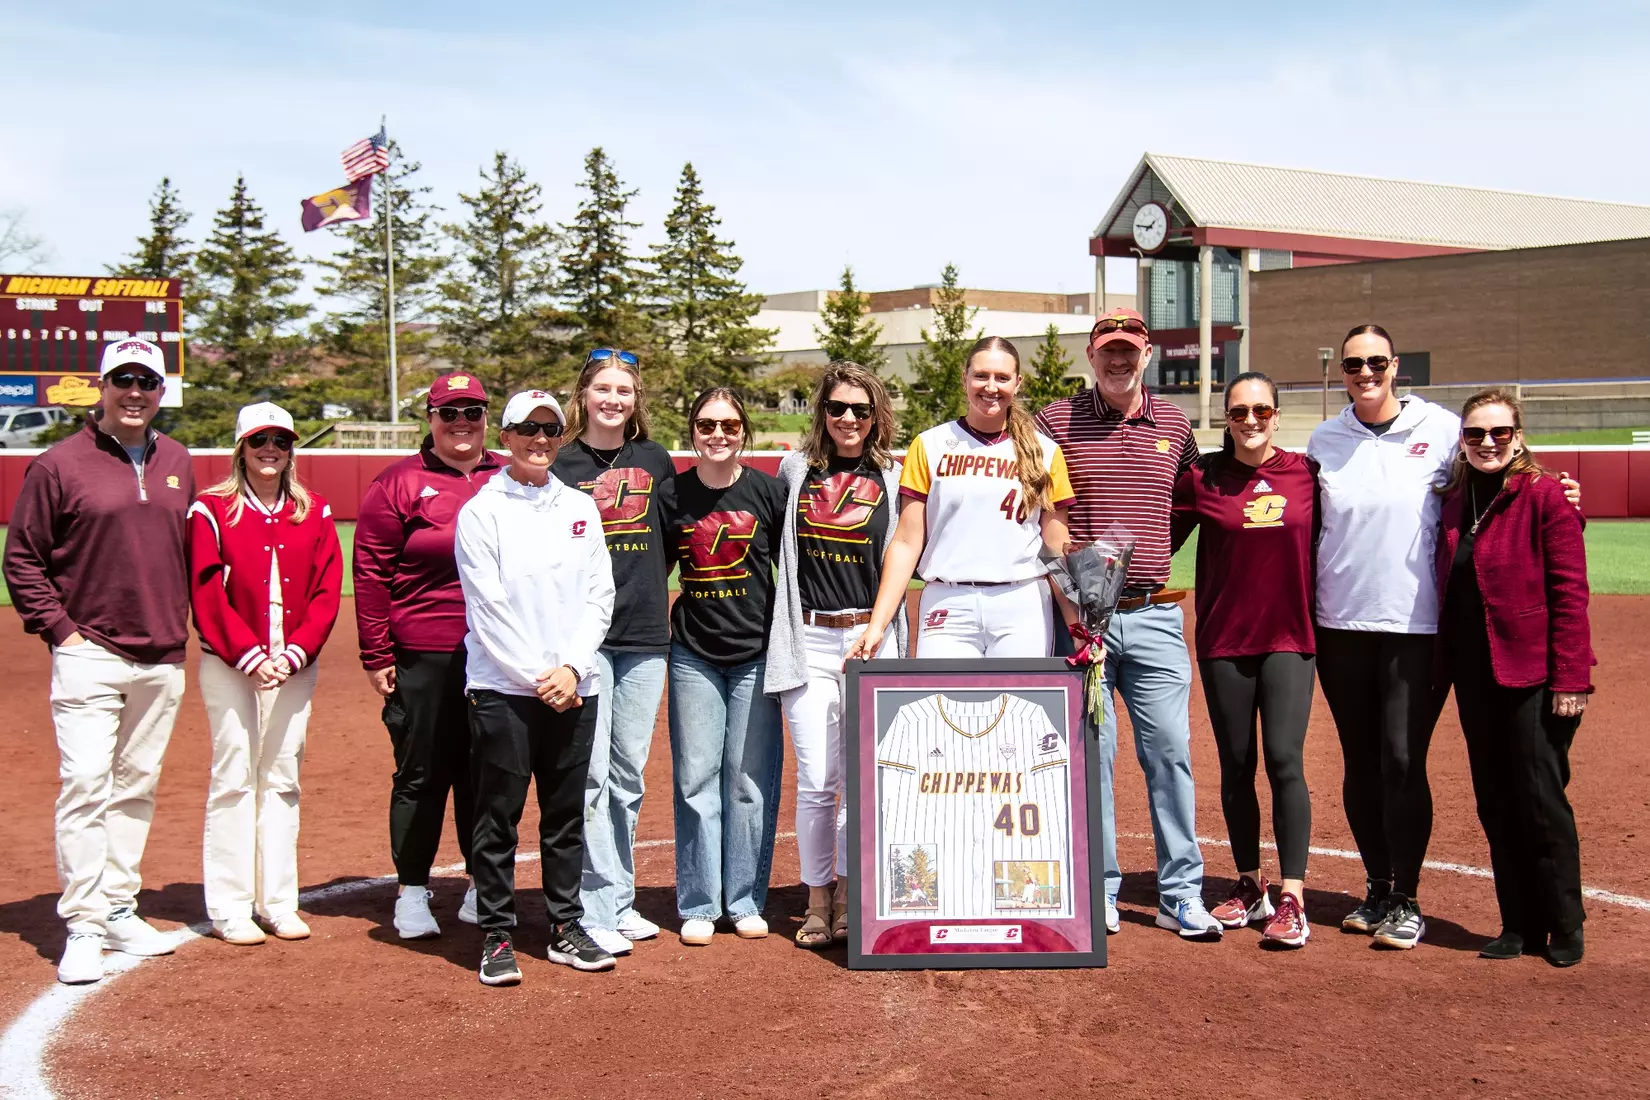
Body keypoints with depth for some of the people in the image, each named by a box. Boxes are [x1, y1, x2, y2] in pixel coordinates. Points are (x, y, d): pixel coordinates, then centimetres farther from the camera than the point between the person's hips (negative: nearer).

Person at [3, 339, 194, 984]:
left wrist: (184, 624, 10)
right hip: (90, 655, -5)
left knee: (137, 788, 11)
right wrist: (60, 630, -8)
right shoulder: (60, 465, -4)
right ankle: (82, 928, -3)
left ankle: (119, 911, 21)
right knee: (86, 786, -9)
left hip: (163, 660, 5)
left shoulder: (178, 465, 10)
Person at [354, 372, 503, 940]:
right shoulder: (399, 484, 0)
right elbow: (371, 573, -2)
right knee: (421, 775, 5)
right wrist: (376, 657, -6)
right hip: (424, 660, -3)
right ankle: (411, 892, 18)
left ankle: (482, 887, 25)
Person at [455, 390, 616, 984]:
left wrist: (572, 668, -7)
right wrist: (536, 678, -12)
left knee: (567, 813, 10)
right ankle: (497, 935, 10)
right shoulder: (481, 511, -1)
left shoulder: (581, 509, 11)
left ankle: (565, 927, 20)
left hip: (575, 687, 4)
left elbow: (599, 596, 6)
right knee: (499, 813, 1)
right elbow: (488, 608, -8)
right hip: (501, 688, -4)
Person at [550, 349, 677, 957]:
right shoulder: (560, 466, 0)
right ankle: (593, 912, -2)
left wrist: (659, 588, 10)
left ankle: (620, 900, 19)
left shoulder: (655, 461, 11)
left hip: (645, 634, 4)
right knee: (589, 770, -7)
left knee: (629, 772, 10)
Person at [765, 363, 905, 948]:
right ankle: (817, 900, 14)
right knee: (816, 779, -1)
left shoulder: (893, 478, 6)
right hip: (808, 643, 0)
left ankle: (849, 896, 18)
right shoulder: (794, 469, 9)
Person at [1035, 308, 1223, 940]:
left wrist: (1151, 556, 12)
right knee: (1089, 753, 2)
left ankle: (1180, 895, 9)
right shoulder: (1056, 421, 2)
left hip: (1154, 615, 2)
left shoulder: (1175, 426, 11)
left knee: (1169, 751, 1)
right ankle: (1099, 891, 13)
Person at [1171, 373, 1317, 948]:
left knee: (1284, 759, -11)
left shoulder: (1306, 473, 2)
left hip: (1289, 638, -1)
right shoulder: (1202, 477, 1)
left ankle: (1292, 898, -5)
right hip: (1224, 641, 1)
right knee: (1236, 766, 8)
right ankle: (1250, 886, 23)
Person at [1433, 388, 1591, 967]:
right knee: (1495, 803, 10)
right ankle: (1519, 925, 21)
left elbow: (1569, 591, -11)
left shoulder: (1545, 495, -8)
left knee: (1541, 800, 0)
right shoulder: (1453, 501, 9)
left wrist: (1571, 676, -16)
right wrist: (1448, 664, 9)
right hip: (1474, 674, 6)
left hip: (1533, 674, -6)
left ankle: (1564, 928, 16)